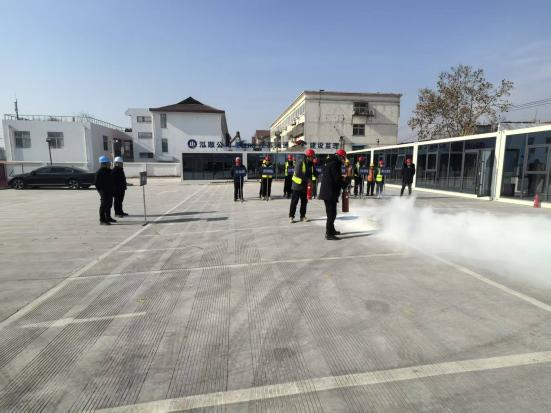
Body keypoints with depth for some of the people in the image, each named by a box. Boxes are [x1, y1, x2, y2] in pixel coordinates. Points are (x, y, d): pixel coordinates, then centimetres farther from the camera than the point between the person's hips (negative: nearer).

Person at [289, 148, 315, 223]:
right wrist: (307, 179, -22)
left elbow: (313, 173, 9)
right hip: (297, 185, -7)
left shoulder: (311, 164, 8)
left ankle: (302, 216, 20)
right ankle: (291, 216, 3)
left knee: (304, 201, 10)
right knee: (294, 201, -3)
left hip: (305, 186, 7)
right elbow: (298, 173, -24)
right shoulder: (300, 163, -14)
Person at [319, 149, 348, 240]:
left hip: (327, 191, 10)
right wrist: (345, 184, -2)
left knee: (331, 212, 20)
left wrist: (342, 178, 8)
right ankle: (329, 234, -3)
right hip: (330, 192, -10)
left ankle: (331, 230, 32)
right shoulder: (335, 164, -14)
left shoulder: (330, 163, 18)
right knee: (332, 213, -6)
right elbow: (337, 179, -18)